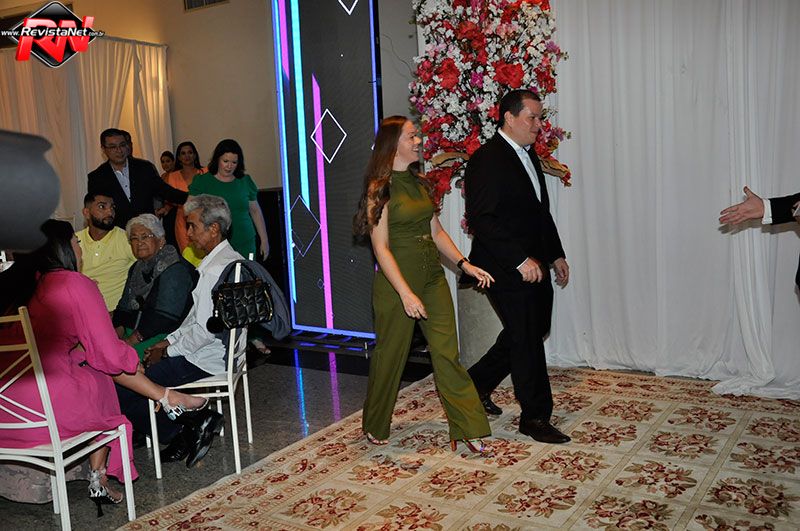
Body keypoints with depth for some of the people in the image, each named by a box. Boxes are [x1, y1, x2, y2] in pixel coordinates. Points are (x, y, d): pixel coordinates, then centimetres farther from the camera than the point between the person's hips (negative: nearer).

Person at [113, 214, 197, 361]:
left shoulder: (175, 269, -12)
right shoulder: (136, 268, 17)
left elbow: (165, 316, -20)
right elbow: (124, 306, 16)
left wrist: (131, 340, -20)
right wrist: (119, 329, -4)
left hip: (164, 335, -8)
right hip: (132, 332, 8)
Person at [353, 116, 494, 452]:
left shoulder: (418, 183, 11)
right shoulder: (379, 189, -11)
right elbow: (381, 248, -16)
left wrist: (465, 265, 5)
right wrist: (406, 294, -22)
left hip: (432, 277, 6)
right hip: (397, 282, -6)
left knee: (447, 353, 3)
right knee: (390, 356, 8)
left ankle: (468, 429, 9)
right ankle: (375, 427, 29)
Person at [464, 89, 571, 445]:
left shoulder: (529, 155, 14)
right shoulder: (486, 160, -15)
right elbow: (481, 220, -21)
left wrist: (556, 255, 18)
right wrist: (520, 260, -23)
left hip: (533, 265, 9)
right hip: (507, 269, -9)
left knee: (532, 332, 17)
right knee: (527, 339, 0)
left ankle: (477, 383, 33)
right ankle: (535, 417, 16)